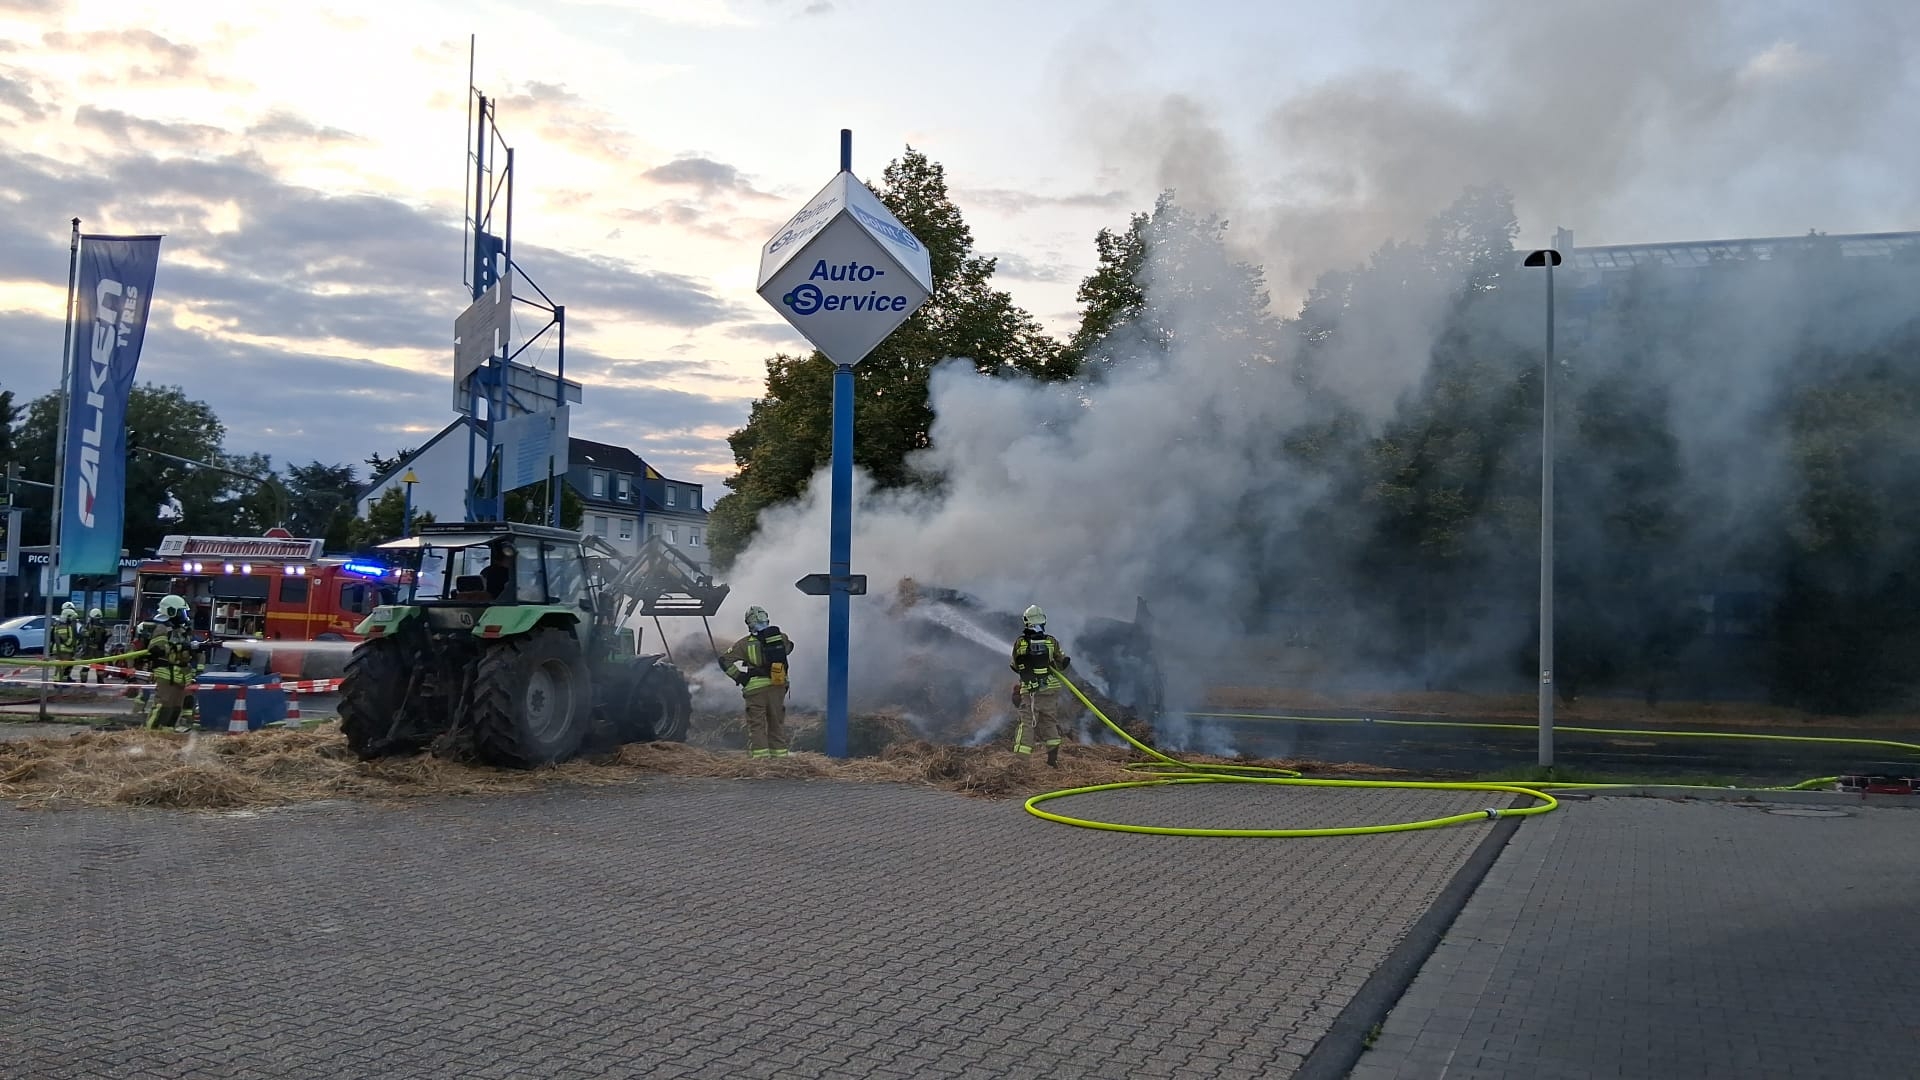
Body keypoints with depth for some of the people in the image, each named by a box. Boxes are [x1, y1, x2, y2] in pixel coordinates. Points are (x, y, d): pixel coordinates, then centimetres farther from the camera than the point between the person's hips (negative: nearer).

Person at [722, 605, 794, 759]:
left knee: (756, 726, 1)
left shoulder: (745, 644, -6)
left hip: (755, 689, -3)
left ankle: (760, 757, -8)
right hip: (778, 687, 3)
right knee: (777, 725, 13)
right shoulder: (781, 638, 3)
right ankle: (780, 757, 15)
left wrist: (739, 677, -3)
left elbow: (725, 661, -8)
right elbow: (789, 647, 26)